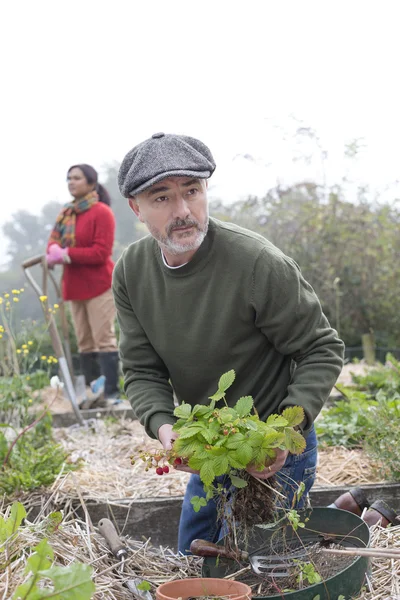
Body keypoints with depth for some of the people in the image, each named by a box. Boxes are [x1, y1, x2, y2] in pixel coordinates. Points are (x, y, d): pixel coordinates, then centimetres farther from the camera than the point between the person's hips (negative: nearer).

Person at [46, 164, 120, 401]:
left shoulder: (102, 212, -10)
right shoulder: (66, 213, 14)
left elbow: (101, 253, -17)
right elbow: (54, 239, 10)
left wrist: (67, 254, -20)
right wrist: (54, 250, -14)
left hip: (99, 285, -8)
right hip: (75, 287, 8)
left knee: (104, 339, -8)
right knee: (84, 342, 9)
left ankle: (111, 393, -7)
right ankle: (92, 391, 15)